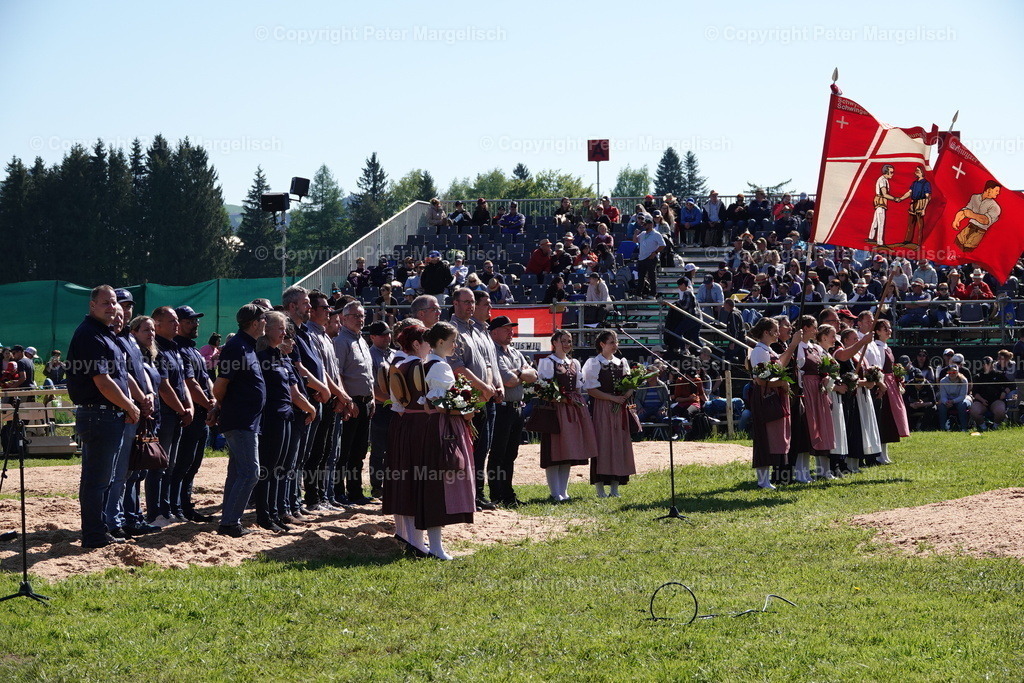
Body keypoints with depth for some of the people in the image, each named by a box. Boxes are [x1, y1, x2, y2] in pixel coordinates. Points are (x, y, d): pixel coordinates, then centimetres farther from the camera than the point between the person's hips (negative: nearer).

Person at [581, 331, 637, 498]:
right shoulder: (593, 363, -2)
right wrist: (613, 398, -15)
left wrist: (625, 396, -7)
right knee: (602, 445, -7)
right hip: (601, 409, -5)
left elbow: (630, 387, 16)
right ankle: (600, 488, -3)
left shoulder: (622, 363, 15)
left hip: (620, 409, 5)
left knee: (619, 445, 3)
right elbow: (591, 390, -9)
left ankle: (615, 488, 7)